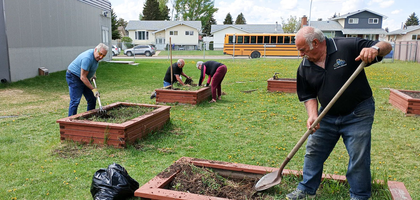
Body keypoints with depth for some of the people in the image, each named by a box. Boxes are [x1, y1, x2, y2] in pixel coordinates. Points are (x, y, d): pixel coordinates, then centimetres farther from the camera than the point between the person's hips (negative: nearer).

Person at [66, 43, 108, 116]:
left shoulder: (95, 56, -1)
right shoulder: (88, 58, -30)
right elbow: (83, 77, -30)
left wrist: (93, 74, 20)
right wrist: (93, 89, -29)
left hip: (84, 78, 9)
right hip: (74, 77, -9)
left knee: (92, 99, 8)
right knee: (75, 101, -14)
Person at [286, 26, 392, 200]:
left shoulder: (348, 46, -16)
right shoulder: (304, 68, -2)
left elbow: (386, 46, -8)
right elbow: (308, 95, 3)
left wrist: (375, 49, -32)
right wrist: (313, 115, -14)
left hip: (357, 115, -4)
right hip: (327, 115, 4)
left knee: (359, 158, 4)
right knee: (313, 152, 9)